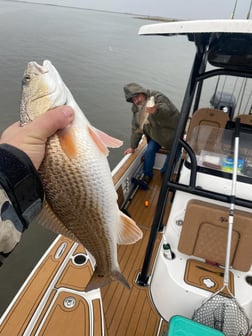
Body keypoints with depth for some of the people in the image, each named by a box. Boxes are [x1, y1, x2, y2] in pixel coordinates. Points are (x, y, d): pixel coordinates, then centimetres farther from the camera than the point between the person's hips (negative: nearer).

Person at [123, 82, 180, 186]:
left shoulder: (156, 97, -23)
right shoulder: (136, 109, -3)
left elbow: (168, 109, -44)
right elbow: (136, 128, 4)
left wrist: (156, 110, -68)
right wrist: (133, 146, 6)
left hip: (171, 132, -4)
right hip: (155, 135, 4)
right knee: (149, 152, -9)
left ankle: (165, 174, 29)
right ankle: (147, 175, 13)